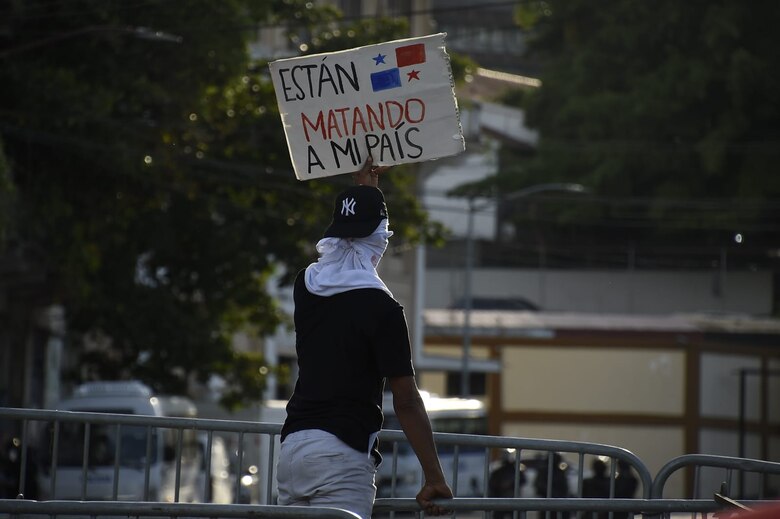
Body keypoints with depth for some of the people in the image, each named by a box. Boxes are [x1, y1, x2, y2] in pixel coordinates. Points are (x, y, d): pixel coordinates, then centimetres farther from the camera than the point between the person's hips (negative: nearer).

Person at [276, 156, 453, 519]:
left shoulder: (306, 287, 9)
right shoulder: (380, 308, -9)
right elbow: (406, 401, -10)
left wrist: (363, 188, 49)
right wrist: (434, 478, -8)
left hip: (292, 447, 7)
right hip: (342, 453, -7)